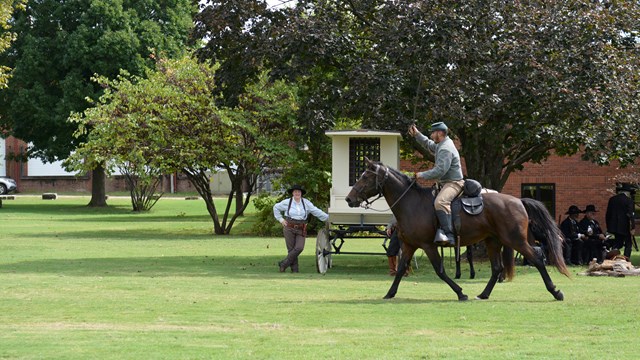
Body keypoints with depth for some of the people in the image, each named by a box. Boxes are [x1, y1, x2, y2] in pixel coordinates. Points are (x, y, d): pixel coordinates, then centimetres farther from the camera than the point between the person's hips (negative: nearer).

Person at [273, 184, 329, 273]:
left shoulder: (306, 203, 5)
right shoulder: (287, 202, 3)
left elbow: (316, 211, 6)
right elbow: (276, 208, 18)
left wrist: (328, 218, 4)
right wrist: (280, 219, 9)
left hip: (301, 230, 1)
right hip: (289, 228, -1)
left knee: (299, 248, -14)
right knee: (291, 249, -3)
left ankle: (284, 264, -1)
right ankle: (294, 269, 7)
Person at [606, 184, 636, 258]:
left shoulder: (612, 199, 5)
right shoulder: (629, 200, -10)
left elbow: (608, 214, 9)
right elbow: (630, 215, -15)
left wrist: (608, 226, 18)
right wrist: (633, 228, -14)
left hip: (614, 226, 5)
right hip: (625, 226, -5)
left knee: (618, 243, 17)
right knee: (628, 244, 7)